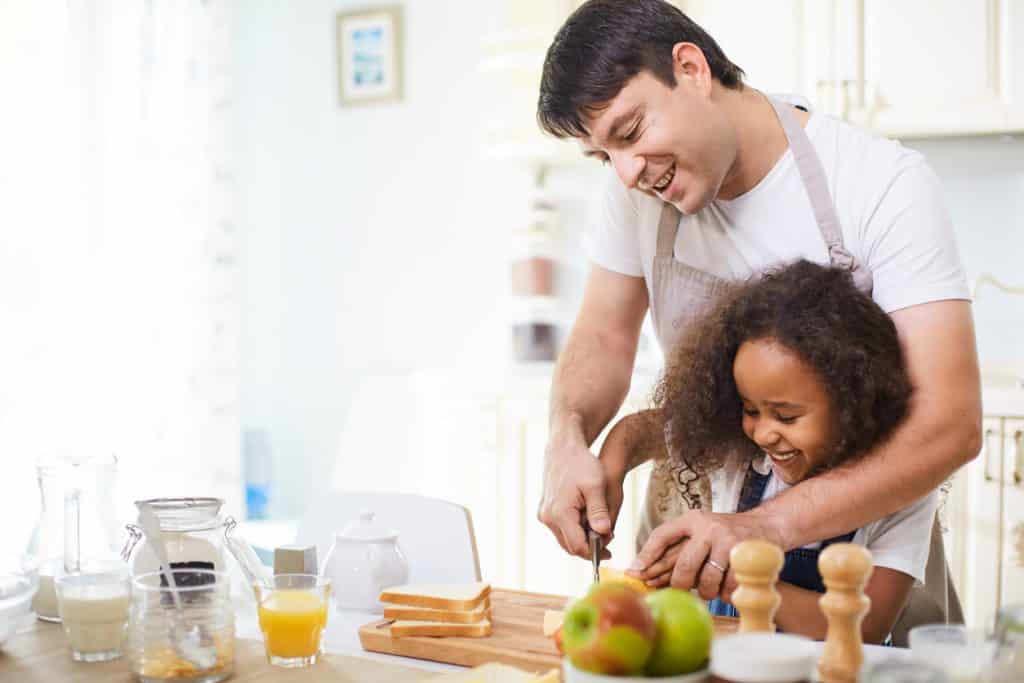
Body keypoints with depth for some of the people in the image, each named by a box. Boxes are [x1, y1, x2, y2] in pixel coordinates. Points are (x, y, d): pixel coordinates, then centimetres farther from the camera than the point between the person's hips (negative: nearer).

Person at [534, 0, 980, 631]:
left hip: (853, 526, -2)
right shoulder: (639, 191, -4)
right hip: (689, 531, 3)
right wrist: (568, 441, -16)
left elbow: (951, 424, -25)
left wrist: (767, 525, -38)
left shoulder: (887, 183, -19)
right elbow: (604, 338, 6)